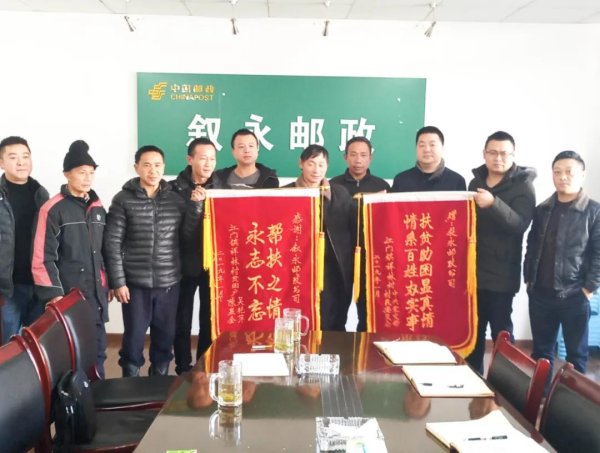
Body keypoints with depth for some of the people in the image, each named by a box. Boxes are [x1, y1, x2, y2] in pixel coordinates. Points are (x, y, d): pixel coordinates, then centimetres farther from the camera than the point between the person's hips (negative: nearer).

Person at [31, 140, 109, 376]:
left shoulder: (98, 208, 12)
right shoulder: (53, 209, -7)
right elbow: (43, 257, -11)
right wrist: (53, 294, -14)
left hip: (96, 293, 6)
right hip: (67, 294, -5)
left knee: (97, 348, 12)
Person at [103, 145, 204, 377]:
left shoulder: (175, 199, 6)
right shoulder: (123, 200, -3)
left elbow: (188, 234, -1)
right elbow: (112, 243, -4)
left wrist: (196, 205, -12)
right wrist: (117, 282, -9)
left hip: (169, 283, 3)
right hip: (135, 283, -2)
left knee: (165, 337, 12)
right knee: (134, 336, 5)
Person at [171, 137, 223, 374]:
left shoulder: (221, 187, 4)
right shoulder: (175, 188, -3)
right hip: (184, 264, -2)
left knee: (210, 320, 10)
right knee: (182, 321, 8)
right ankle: (183, 370, 22)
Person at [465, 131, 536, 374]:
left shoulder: (522, 186, -4)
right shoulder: (475, 182, 12)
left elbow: (520, 224, -18)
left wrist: (494, 204, -34)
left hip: (502, 274, -5)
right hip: (474, 270, 5)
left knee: (501, 331, -1)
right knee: (472, 330, 9)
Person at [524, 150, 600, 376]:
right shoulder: (542, 210, 8)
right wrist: (528, 279, 7)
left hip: (574, 295, -4)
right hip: (540, 293, 4)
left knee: (576, 353, 10)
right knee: (541, 350, 14)